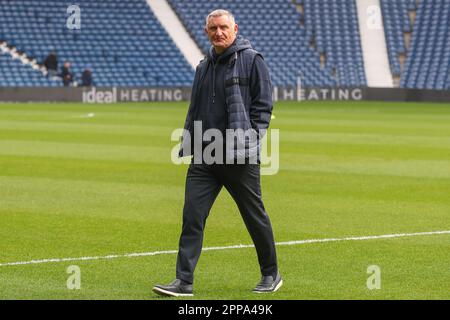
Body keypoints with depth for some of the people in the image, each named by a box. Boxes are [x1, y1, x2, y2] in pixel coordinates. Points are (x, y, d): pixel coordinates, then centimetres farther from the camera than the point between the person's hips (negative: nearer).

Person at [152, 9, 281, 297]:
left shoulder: (251, 60, -3)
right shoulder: (204, 67, 16)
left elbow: (263, 104, -7)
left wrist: (251, 140, -15)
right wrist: (187, 145, 13)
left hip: (240, 157, -5)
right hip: (204, 156, 6)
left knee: (255, 216, 6)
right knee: (192, 216, -4)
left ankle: (271, 275, 22)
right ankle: (184, 281, -4)